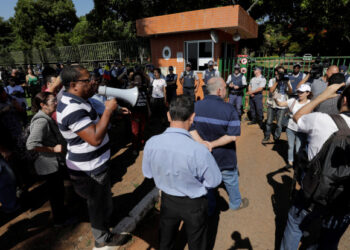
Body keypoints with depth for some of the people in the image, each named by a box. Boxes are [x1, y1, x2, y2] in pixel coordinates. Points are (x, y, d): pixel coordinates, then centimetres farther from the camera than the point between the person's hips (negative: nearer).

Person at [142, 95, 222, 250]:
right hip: (193, 204, -2)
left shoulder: (151, 144, -23)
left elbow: (147, 173, -4)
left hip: (167, 201, 3)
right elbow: (215, 181, -17)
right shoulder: (199, 151, -35)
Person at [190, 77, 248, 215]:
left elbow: (191, 129, -13)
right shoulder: (229, 109, -19)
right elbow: (232, 136, -23)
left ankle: (209, 209, 42)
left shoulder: (196, 106, -9)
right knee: (231, 181, 24)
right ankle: (236, 203, 49)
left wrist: (202, 143, -22)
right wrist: (213, 144, -21)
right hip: (224, 157, -2)